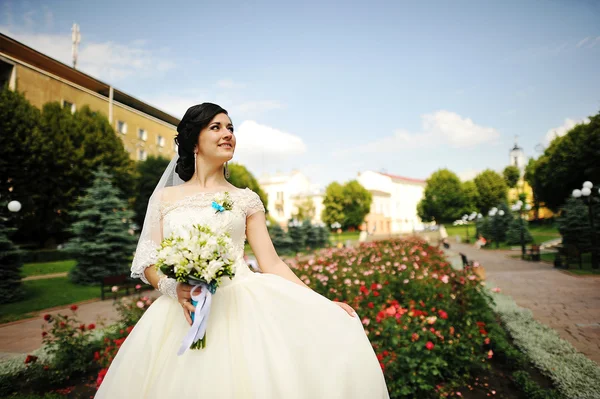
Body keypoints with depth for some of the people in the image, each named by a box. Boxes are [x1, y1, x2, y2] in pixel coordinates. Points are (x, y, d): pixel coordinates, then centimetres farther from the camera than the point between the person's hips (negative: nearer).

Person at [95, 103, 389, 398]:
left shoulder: (245, 199, 10)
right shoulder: (164, 197, 11)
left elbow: (271, 263, 4)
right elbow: (147, 263, 8)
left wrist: (320, 303, -5)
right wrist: (173, 288, -13)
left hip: (242, 307, 0)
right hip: (184, 311, 0)